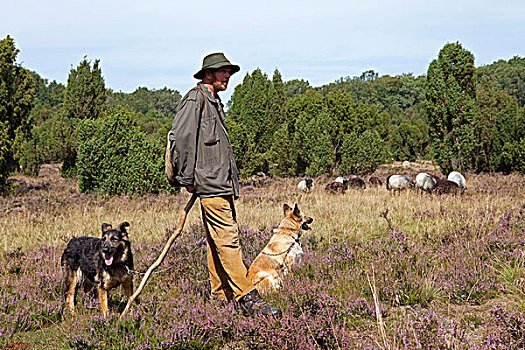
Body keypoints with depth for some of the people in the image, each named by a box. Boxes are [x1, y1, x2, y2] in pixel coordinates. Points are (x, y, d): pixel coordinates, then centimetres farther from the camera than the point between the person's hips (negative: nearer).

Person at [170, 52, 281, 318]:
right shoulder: (195, 99, -7)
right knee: (228, 239, -11)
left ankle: (221, 296, 16)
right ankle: (247, 298, -13)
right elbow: (180, 136, -17)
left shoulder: (214, 102, 23)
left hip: (223, 182, 10)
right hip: (210, 183, -10)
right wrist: (187, 179, -15)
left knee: (218, 242, 11)